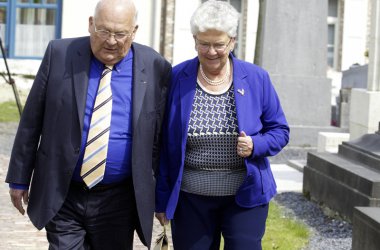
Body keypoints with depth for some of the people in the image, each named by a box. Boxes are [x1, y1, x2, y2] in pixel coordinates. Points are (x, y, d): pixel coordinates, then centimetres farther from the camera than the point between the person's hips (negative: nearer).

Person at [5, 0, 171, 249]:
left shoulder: (156, 68, -5)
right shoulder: (59, 54, -3)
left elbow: (160, 136, 2)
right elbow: (31, 121, 2)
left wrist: (155, 194, 4)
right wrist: (20, 179, 3)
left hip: (118, 201, 0)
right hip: (61, 197, 0)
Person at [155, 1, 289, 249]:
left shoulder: (256, 79, -1)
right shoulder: (176, 78, -2)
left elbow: (280, 131, 7)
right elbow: (164, 144, 1)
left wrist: (256, 146, -15)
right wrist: (162, 198, 1)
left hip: (246, 196, 0)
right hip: (190, 198, 0)